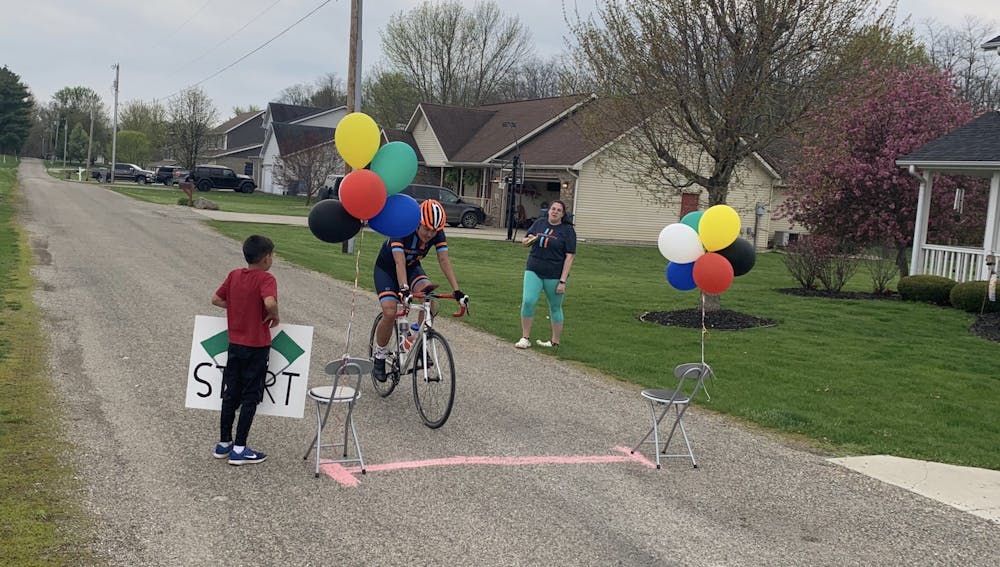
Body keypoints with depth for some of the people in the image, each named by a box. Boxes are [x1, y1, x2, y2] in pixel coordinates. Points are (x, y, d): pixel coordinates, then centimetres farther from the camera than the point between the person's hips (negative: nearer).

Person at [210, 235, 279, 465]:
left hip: (235, 344, 6)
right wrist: (275, 316, -15)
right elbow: (270, 302, -34)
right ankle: (239, 449, 5)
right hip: (257, 347, -6)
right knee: (250, 397, 3)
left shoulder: (234, 275, 3)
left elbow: (216, 299, 8)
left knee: (231, 394, 14)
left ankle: (224, 443, 23)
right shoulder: (266, 279, -16)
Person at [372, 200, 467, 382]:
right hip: (386, 269, -4)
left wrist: (457, 290, -35)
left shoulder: (437, 233, -21)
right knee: (390, 313, -22)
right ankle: (379, 357, 0)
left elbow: (444, 260, -25)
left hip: (412, 267, 4)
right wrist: (404, 289, -58)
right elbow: (399, 262, -43)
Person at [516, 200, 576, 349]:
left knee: (555, 307, 8)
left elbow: (570, 256, -9)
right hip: (534, 271, 3)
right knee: (527, 301, -10)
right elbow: (524, 241, 17)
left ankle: (555, 341, 22)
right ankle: (525, 338, 2)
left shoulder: (567, 230, -5)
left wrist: (563, 281, -15)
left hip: (555, 275, -3)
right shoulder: (539, 223, 6)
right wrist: (529, 240, -10)